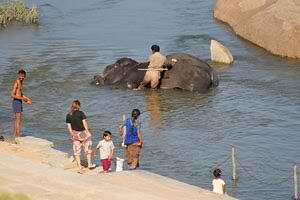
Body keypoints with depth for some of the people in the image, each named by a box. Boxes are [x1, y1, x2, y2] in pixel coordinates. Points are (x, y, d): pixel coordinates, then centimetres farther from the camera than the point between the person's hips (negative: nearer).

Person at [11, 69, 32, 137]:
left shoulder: (20, 82, 12)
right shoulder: (16, 82, -17)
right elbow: (12, 95, -21)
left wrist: (27, 99, 17)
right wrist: (22, 98, -21)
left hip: (19, 102, 10)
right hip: (16, 102, -10)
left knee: (16, 120, 14)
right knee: (18, 121, -10)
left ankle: (15, 136, 20)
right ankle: (18, 137, -11)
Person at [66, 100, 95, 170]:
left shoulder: (68, 115, -2)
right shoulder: (80, 113, -14)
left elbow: (69, 127, 1)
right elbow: (85, 123, -13)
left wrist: (72, 134, 12)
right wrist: (88, 132, -4)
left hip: (75, 134, 4)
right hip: (83, 132, -4)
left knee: (77, 150, 12)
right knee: (88, 149, 12)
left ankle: (79, 166, 15)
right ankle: (89, 164, 16)